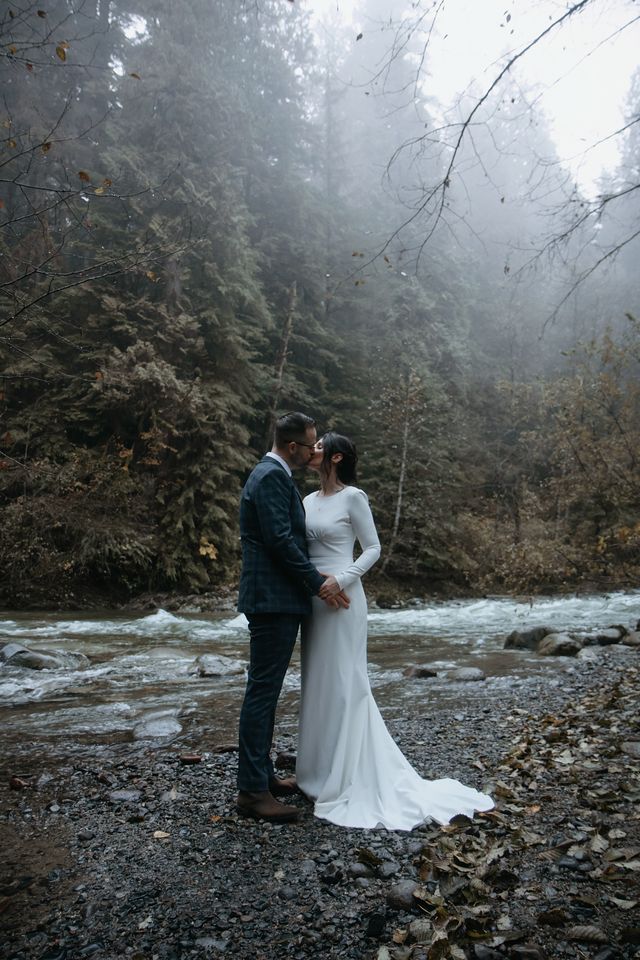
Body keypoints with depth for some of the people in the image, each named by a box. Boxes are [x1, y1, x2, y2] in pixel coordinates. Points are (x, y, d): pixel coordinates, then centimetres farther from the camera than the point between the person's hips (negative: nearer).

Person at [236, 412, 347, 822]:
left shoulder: (276, 475, 18)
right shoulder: (271, 477, -15)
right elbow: (280, 539, -21)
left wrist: (313, 580, 15)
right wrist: (318, 582, -14)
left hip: (280, 600, 11)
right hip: (273, 601, -11)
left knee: (266, 691, 15)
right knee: (262, 692, -4)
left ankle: (262, 773, 27)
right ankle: (253, 790, 5)